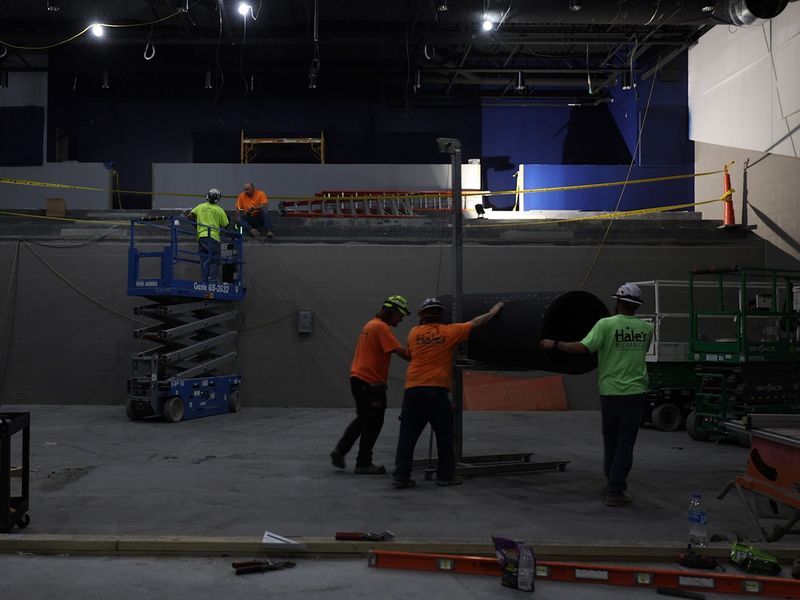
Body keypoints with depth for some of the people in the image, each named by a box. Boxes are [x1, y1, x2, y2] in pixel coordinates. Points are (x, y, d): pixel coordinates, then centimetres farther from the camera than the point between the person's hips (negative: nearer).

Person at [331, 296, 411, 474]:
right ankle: (363, 464, 10)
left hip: (358, 378, 10)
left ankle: (340, 450, 16)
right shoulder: (381, 327, -15)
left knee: (362, 419, 21)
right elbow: (401, 352, -22)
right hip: (370, 382, -10)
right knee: (373, 423, 2)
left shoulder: (370, 324, 16)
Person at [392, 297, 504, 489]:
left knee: (408, 435, 5)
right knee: (444, 435, 11)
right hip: (437, 391, -2)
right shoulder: (450, 332, 4)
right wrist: (493, 311, 31)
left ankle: (401, 476, 3)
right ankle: (446, 475, 15)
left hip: (413, 389, 2)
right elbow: (476, 322, 15)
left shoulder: (414, 333, 9)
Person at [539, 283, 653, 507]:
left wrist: (554, 344, -9)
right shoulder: (646, 329, 2)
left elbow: (583, 347, -20)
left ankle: (613, 483, 30)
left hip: (610, 391, -1)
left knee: (610, 440, 16)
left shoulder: (606, 324, -11)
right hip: (635, 391, 1)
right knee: (625, 442, 3)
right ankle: (615, 491, 1)